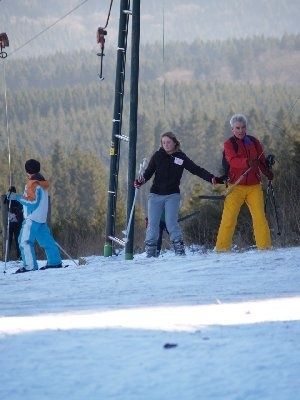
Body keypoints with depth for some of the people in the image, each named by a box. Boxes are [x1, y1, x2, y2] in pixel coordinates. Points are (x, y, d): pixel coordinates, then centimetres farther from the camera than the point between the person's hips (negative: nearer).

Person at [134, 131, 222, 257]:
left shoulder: (181, 157, 3)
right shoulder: (158, 156, 6)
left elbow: (196, 170, 2)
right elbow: (149, 172, 10)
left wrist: (211, 178, -8)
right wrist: (141, 181, -10)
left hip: (172, 195, -2)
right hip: (156, 195, 2)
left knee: (171, 222, -12)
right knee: (153, 223, -2)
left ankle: (179, 248, -8)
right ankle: (150, 250, 3)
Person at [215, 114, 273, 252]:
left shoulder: (254, 142, 13)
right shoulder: (229, 144, 2)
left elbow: (262, 161, 16)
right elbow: (233, 160, -16)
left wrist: (267, 171, -7)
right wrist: (247, 162, -36)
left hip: (254, 185, 3)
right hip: (236, 186, -3)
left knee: (259, 216, -6)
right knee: (229, 217, -8)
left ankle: (264, 245, -1)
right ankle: (222, 248, -5)